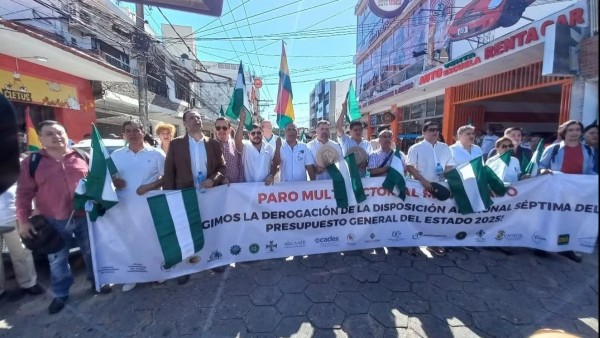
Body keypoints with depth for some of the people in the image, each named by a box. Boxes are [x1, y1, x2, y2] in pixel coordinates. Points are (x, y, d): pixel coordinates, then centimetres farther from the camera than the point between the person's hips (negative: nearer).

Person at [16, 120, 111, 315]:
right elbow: (24, 194, -1)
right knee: (57, 260, 13)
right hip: (53, 222, 0)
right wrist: (23, 220, -4)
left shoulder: (82, 157, 2)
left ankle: (96, 282, 33)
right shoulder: (31, 162, -1)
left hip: (85, 217, 1)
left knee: (91, 253, 14)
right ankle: (60, 294, 32)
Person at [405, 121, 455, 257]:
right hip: (420, 187, -4)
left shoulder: (445, 148, 9)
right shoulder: (416, 148, -5)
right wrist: (423, 181, -21)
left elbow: (450, 166, 13)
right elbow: (409, 167, -12)